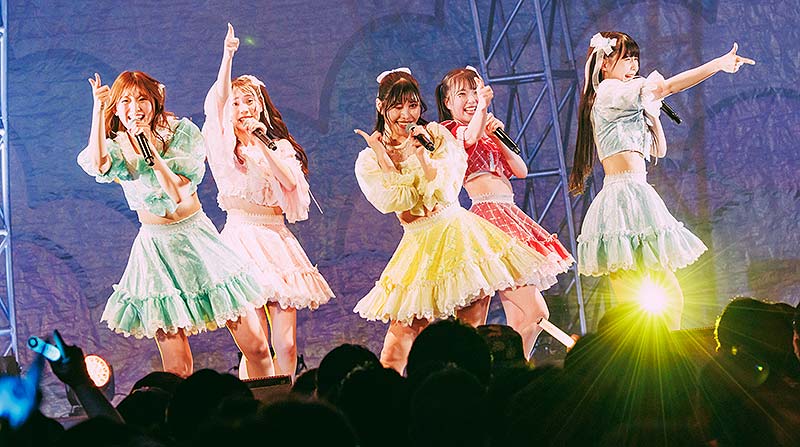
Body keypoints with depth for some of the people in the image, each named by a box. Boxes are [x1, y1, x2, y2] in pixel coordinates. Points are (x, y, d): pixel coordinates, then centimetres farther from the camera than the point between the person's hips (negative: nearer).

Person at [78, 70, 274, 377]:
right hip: (155, 246, -1)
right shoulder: (117, 148, -2)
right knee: (177, 369, -7)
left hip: (197, 236, 1)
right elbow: (97, 165, -27)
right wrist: (98, 109, -28)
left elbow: (179, 193, -13)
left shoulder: (182, 132, -2)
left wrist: (151, 149, -19)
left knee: (256, 347, 0)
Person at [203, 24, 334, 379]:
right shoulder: (226, 144, 7)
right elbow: (218, 101, -11)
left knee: (286, 342, -2)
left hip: (277, 239, 3)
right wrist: (228, 57, -20)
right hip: (242, 236, -3)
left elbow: (290, 182, -4)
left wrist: (261, 144, -10)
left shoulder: (280, 146, 15)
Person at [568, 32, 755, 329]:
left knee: (670, 294, 9)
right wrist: (719, 64, -13)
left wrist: (651, 109, 16)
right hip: (627, 196, -10)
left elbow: (659, 150, 26)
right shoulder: (608, 92, -3)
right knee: (633, 305, -15)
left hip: (639, 197, 10)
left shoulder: (627, 107, 25)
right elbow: (666, 87, -14)